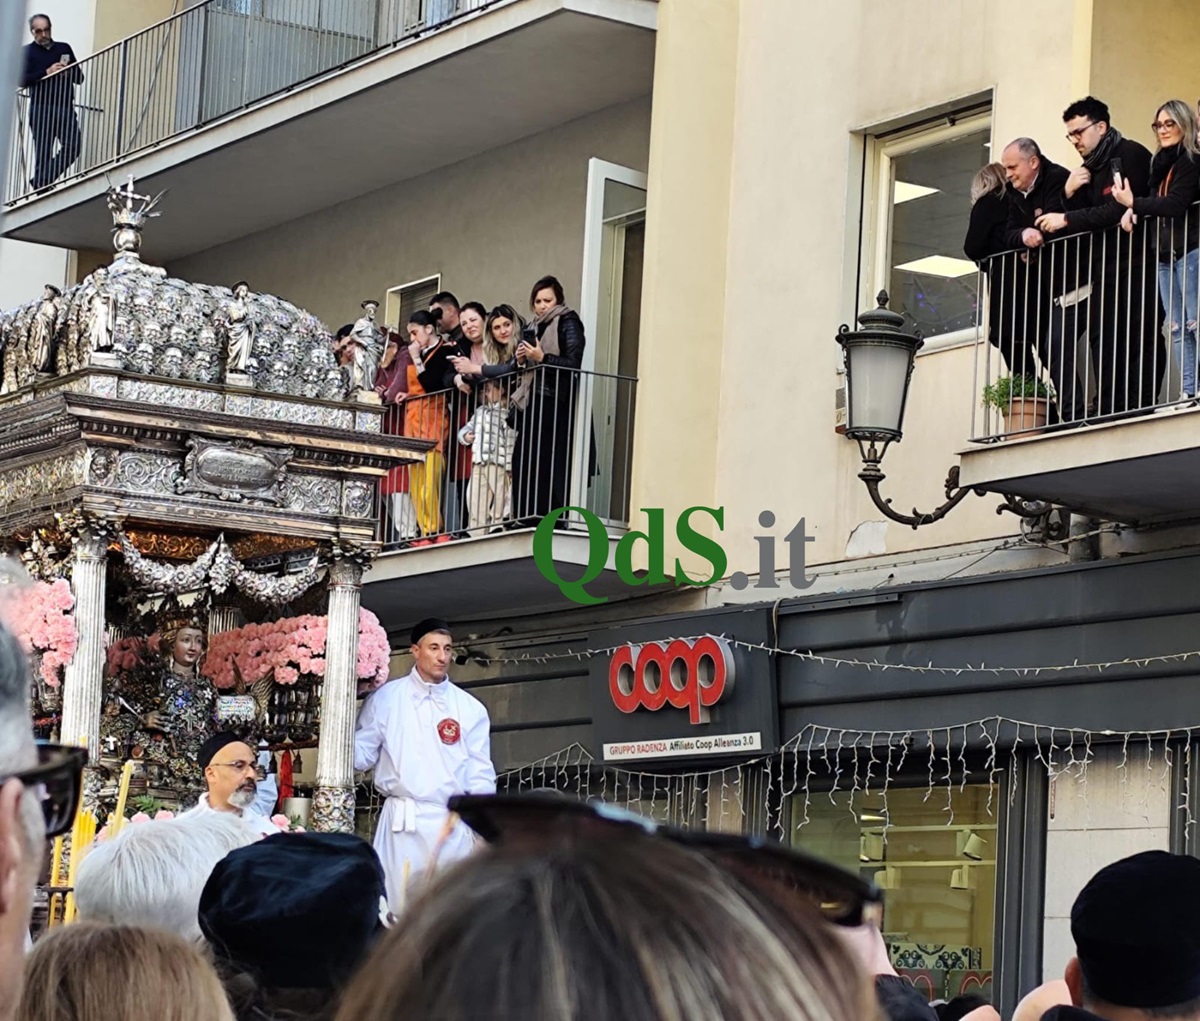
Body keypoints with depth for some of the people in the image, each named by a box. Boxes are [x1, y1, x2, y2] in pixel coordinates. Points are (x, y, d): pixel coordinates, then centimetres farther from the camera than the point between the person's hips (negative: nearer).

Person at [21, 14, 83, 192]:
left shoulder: (64, 48, 16)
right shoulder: (27, 52, 6)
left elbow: (79, 77, 16)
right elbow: (22, 80, -7)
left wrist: (69, 73, -6)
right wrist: (47, 72, -16)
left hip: (65, 108, 3)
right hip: (41, 109, -3)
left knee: (72, 147, -11)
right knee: (43, 153, -4)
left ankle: (42, 182, -1)